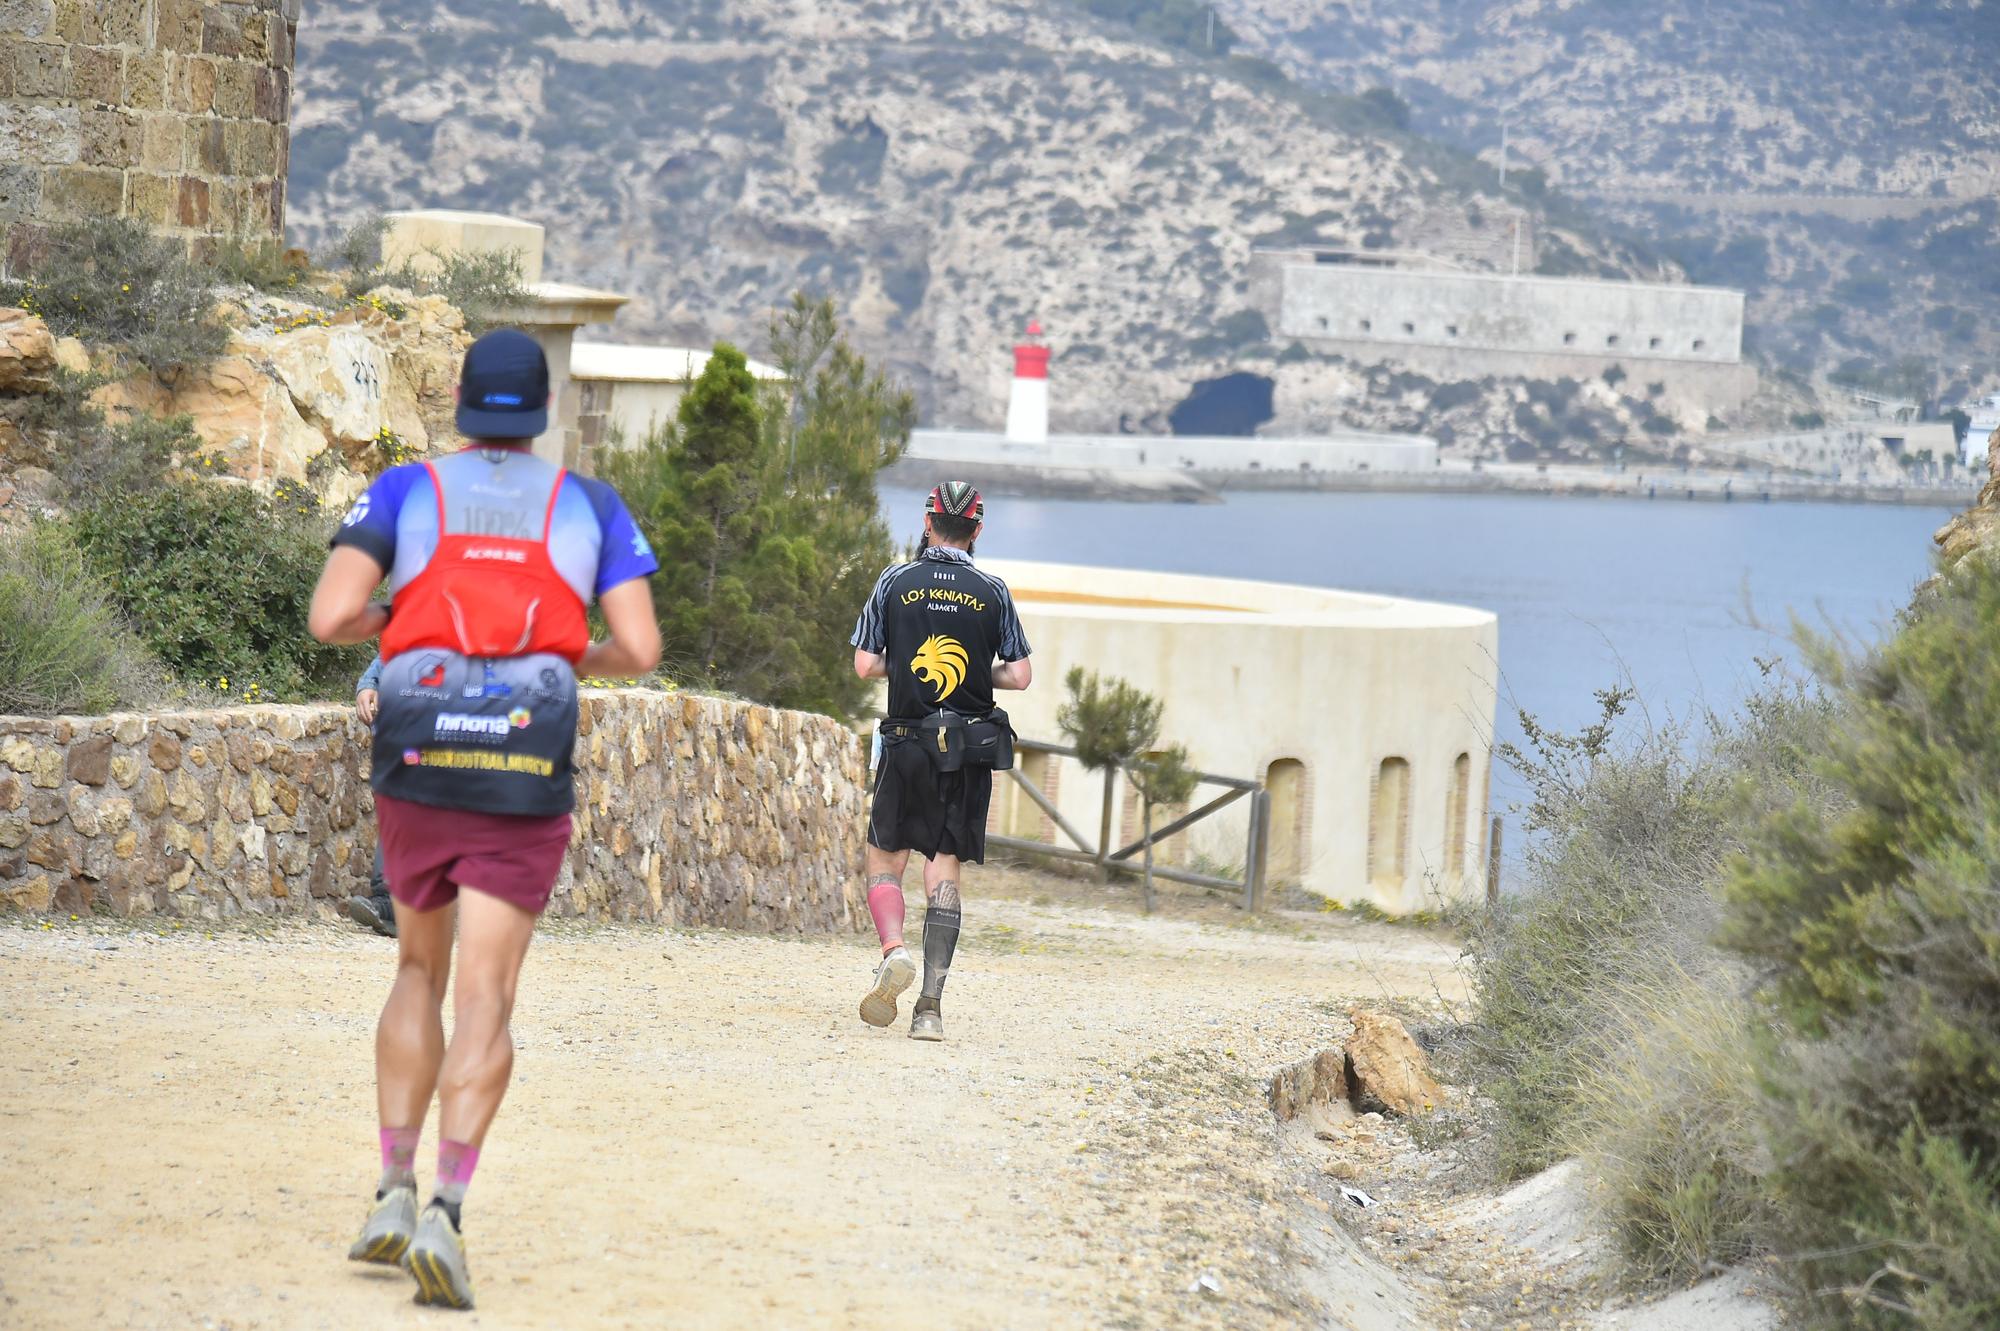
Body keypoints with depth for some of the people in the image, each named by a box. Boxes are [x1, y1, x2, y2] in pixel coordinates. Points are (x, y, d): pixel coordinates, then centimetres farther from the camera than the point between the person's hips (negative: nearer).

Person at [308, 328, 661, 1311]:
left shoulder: (405, 491, 6)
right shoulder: (590, 506, 8)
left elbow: (330, 617, -6)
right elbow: (640, 650, 1)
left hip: (416, 771, 1)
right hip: (527, 786, -1)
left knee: (419, 971, 21)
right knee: (483, 999, -3)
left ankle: (393, 1194, 12)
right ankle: (446, 1210, -21)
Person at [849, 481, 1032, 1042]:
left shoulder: (896, 582, -1)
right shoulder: (992, 592, 1)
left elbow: (865, 665, -1)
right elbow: (1020, 675, 1)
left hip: (907, 743, -1)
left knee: (885, 859, 11)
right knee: (945, 871, 3)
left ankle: (894, 950, -18)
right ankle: (930, 1007, -3)